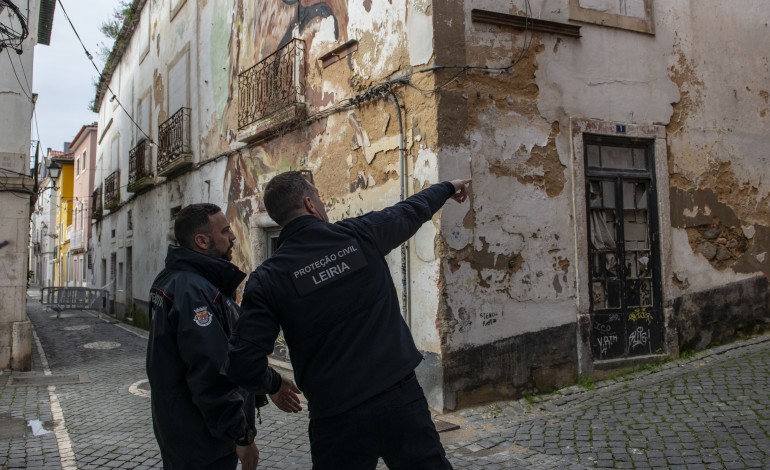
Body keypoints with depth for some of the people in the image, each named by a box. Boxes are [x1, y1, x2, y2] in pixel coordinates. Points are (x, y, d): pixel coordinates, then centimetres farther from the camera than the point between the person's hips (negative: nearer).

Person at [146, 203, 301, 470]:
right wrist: (243, 436, -20)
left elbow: (232, 352, 13)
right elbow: (211, 375, -28)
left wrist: (272, 384, 14)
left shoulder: (178, 280, 9)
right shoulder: (194, 291, -24)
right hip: (201, 439, -10)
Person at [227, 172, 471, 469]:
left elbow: (244, 362, -10)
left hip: (336, 415, 0)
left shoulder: (268, 279, -6)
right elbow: (411, 211, 17)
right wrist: (447, 188, 37)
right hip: (401, 395, 1)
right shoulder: (361, 234, -2)